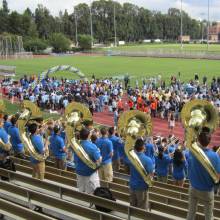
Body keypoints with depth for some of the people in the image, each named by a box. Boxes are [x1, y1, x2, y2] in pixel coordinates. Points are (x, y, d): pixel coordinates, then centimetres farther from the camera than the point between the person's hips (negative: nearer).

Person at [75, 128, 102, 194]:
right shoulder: (92, 146, -18)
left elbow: (75, 160, 3)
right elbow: (99, 160, -18)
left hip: (79, 172, 5)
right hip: (90, 173, -5)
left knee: (81, 192, 17)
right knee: (92, 193, 4)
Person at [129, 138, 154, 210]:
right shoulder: (147, 160, -21)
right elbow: (151, 174, -19)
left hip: (132, 185, 5)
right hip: (142, 187, -5)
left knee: (132, 207, 18)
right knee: (142, 209, 6)